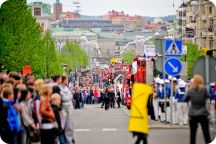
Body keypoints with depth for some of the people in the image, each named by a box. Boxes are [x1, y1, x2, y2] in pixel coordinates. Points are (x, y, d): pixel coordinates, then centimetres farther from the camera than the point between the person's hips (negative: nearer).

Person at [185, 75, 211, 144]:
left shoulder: (190, 90, -2)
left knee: (192, 135, 7)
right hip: (203, 114, -1)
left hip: (193, 115, 1)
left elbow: (185, 100, 10)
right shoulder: (204, 89, -6)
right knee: (206, 134, 4)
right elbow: (208, 96, 9)